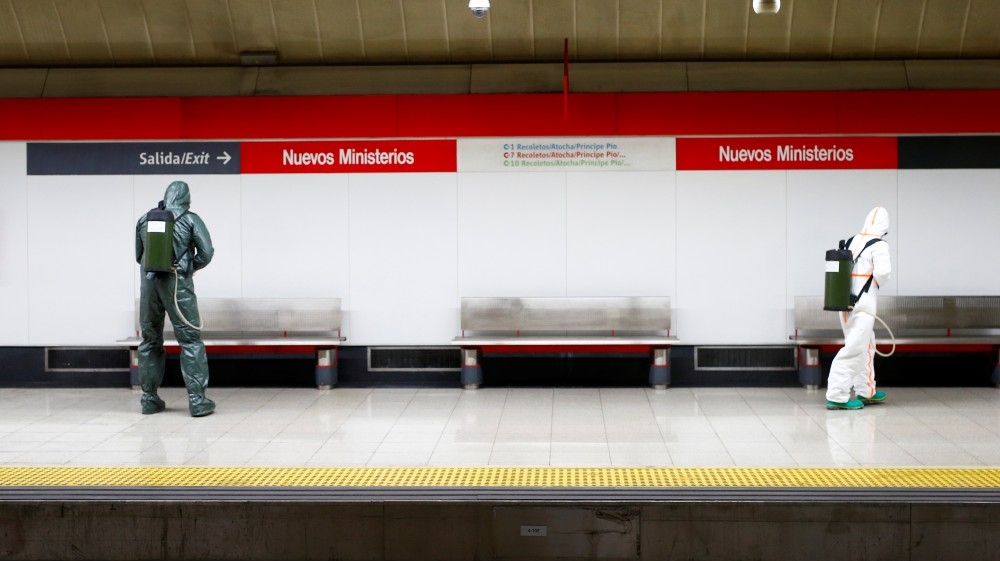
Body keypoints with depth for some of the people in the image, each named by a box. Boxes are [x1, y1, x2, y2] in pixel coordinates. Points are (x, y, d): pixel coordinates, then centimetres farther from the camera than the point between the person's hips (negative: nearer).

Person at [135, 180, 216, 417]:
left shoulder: (145, 220, 12)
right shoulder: (190, 219, 1)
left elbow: (138, 256, 17)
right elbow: (206, 253, -4)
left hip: (149, 283, 4)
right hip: (177, 283, -4)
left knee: (150, 340, 14)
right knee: (190, 340, 0)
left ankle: (149, 398, 18)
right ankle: (197, 399, -4)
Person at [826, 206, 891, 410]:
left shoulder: (851, 242, 11)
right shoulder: (879, 245, -10)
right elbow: (882, 271, -20)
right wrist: (877, 283, 0)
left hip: (846, 300, 8)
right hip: (863, 303, -8)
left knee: (866, 346, 20)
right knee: (854, 348, -8)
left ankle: (866, 392, 29)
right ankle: (837, 396, -12)